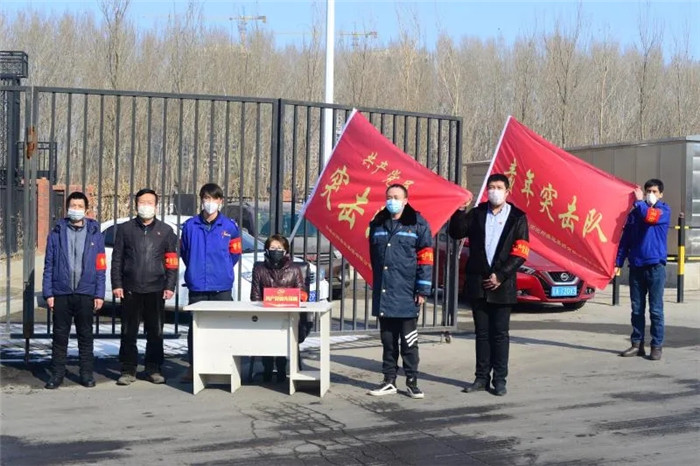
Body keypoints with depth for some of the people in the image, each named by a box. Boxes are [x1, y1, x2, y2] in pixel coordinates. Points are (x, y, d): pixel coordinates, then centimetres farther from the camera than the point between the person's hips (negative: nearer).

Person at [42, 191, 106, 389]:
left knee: (85, 335, 8)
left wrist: (99, 294, -3)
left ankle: (86, 373, 16)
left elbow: (100, 267, 2)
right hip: (61, 293, 0)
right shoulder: (56, 233, 3)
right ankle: (57, 373, 13)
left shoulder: (95, 234, 3)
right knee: (60, 335, 6)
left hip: (86, 293, 0)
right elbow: (49, 265, 3)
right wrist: (48, 293, -3)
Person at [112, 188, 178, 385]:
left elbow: (172, 261, 6)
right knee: (129, 332, 2)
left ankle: (153, 369, 14)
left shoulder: (165, 231, 8)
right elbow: (117, 258, 7)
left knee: (156, 332, 4)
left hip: (156, 290, 0)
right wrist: (117, 284, -1)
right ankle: (128, 370, 9)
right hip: (131, 290, 0)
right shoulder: (125, 229, 8)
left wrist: (170, 286, -2)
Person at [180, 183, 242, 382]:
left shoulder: (230, 226, 1)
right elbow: (184, 252, 15)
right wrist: (195, 270, 12)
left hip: (222, 287, -1)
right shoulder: (190, 225, 3)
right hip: (196, 286, 1)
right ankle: (193, 366, 12)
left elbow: (235, 253, 12)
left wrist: (223, 270, 9)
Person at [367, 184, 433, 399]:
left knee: (409, 341, 1)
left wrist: (422, 290, -10)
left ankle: (412, 382, 9)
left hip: (406, 295, -4)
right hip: (383, 294, 4)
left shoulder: (418, 224, -3)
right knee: (388, 340, 10)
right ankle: (389, 381, 17)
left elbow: (426, 259, -5)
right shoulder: (377, 224, 12)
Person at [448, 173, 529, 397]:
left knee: (500, 334, 2)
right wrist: (460, 212, -13)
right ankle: (482, 377, 14)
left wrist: (500, 275, -11)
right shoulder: (477, 214, 9)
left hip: (502, 285, -3)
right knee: (482, 332, 9)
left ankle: (499, 379, 7)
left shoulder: (517, 217, 0)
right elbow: (456, 233, 3)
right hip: (478, 283, 3)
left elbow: (520, 253, -4)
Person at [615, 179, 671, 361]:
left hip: (656, 266, -4)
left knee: (656, 309, -2)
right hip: (636, 266, 4)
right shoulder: (634, 212, 11)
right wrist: (619, 262, 6)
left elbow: (649, 217, -22)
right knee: (636, 308, 7)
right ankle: (637, 344, 14)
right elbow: (625, 239, 12)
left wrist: (639, 201, -7)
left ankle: (657, 346, 2)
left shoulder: (664, 210, 0)